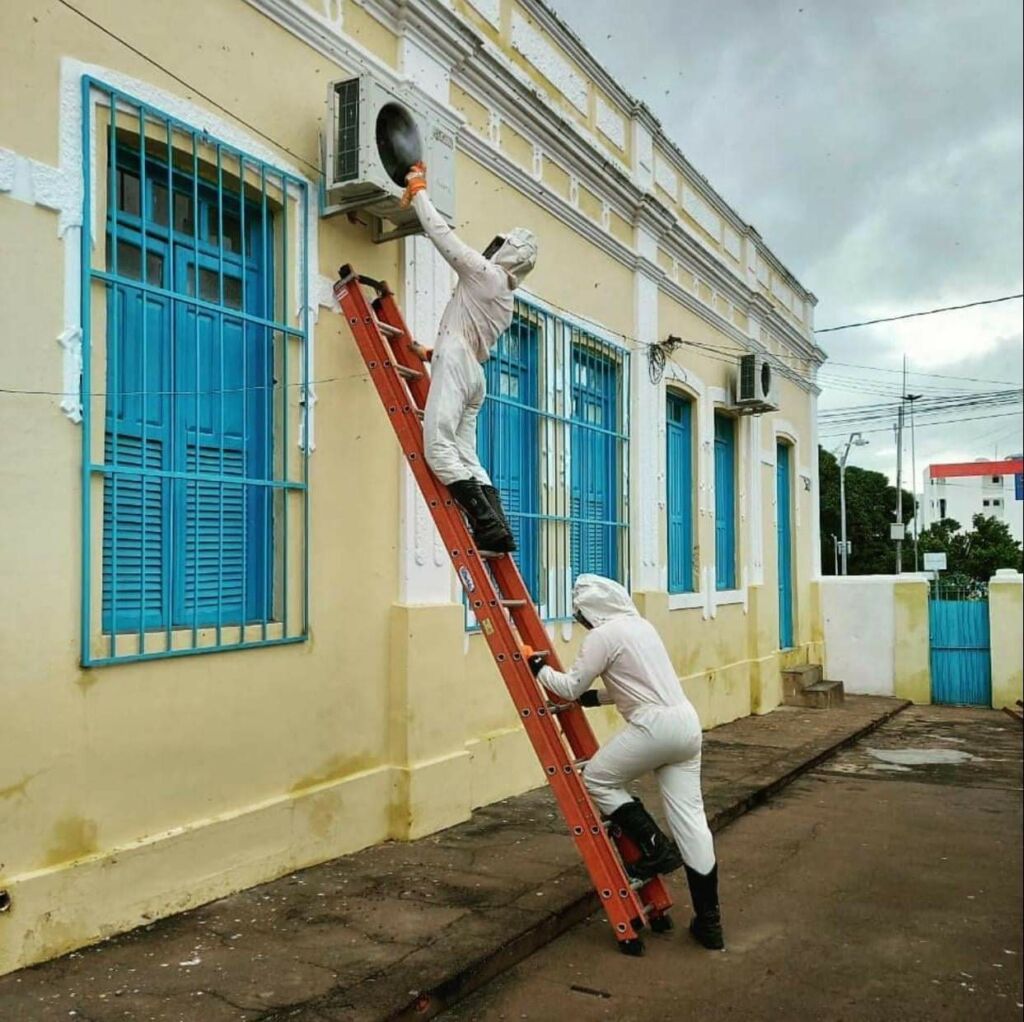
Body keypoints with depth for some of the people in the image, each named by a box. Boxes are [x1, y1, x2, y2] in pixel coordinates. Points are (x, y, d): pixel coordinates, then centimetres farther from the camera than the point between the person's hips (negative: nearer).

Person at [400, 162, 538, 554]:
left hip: (455, 361, -9)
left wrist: (418, 191, 12)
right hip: (474, 370, 9)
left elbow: (443, 234, 0)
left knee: (438, 447, -16)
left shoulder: (483, 271, 1)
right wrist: (431, 353, 31)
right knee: (466, 455, 4)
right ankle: (499, 528, -6)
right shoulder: (505, 298, 26)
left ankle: (488, 524, -24)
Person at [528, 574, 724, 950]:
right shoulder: (640, 624, 19)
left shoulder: (602, 635, -8)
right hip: (686, 721, 9)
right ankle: (709, 921, 11)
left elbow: (571, 687, -4)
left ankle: (656, 850, 10)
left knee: (596, 779, 12)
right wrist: (597, 697, 28)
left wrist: (540, 670, 11)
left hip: (655, 726, -9)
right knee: (689, 817, 8)